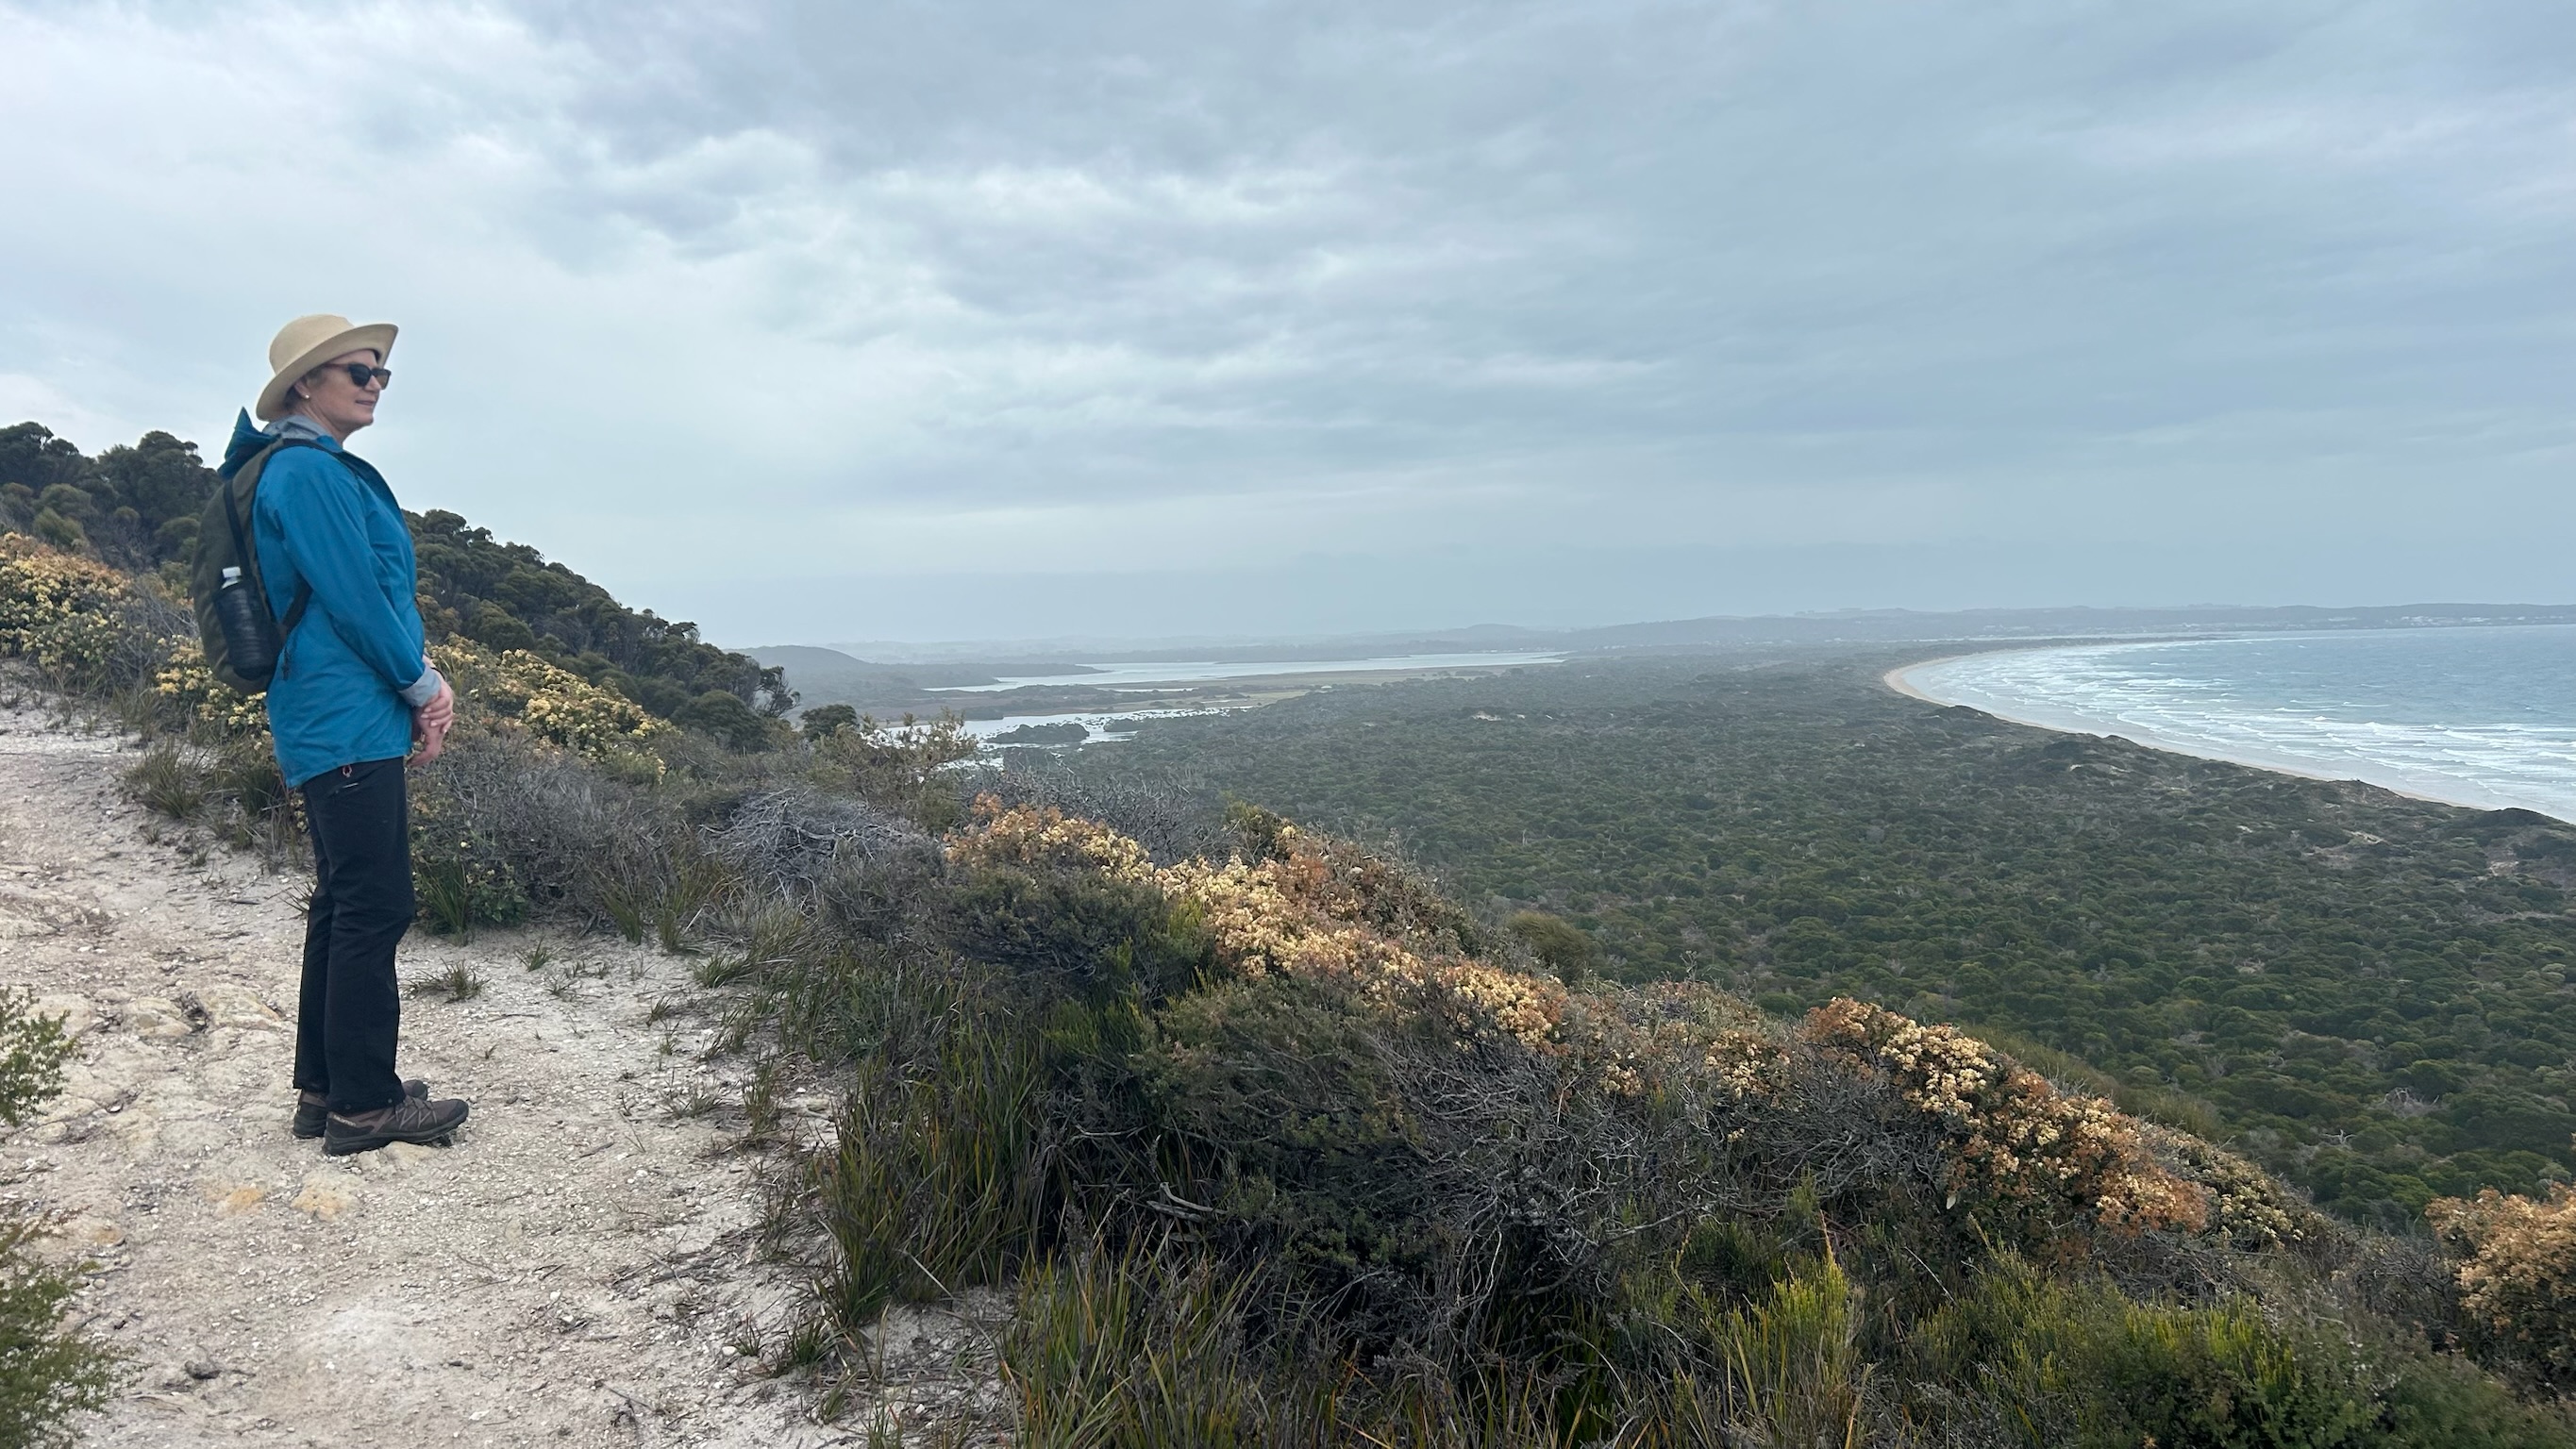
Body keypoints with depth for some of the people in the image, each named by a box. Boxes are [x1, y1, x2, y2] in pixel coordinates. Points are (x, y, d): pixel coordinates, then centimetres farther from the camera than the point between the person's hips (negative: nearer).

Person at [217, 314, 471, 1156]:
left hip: (332, 726, 11)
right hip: (349, 723, -11)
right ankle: (363, 1105, 1)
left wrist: (423, 678, 4)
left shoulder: (325, 470, 19)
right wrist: (423, 686, -6)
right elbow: (353, 597, -17)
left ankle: (325, 1090, 22)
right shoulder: (310, 471, -12)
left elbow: (384, 589, 17)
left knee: (343, 906, 14)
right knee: (374, 909, -7)